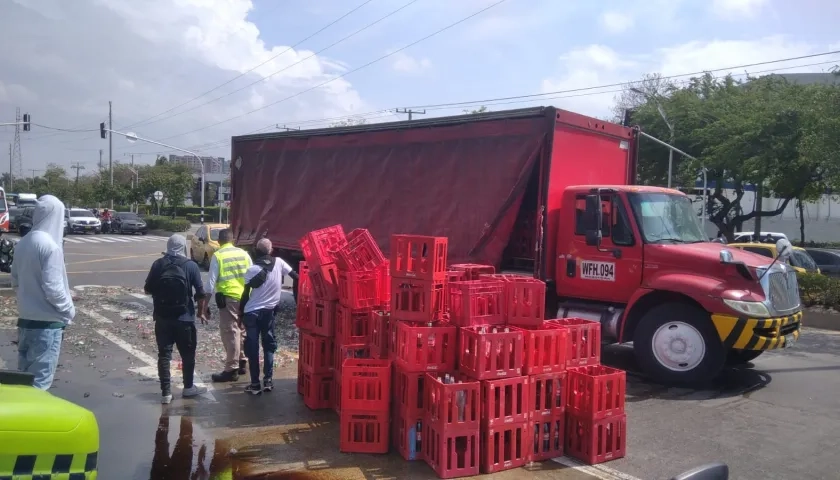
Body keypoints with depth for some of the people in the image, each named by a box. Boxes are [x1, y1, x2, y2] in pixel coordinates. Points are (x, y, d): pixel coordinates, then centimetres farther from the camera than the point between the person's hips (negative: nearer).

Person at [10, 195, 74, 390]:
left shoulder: (22, 243, 6)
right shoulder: (50, 245, -19)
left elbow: (16, 281, 14)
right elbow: (53, 287, -22)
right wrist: (69, 310, -7)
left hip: (25, 318, 8)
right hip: (47, 322, -8)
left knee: (25, 374, 17)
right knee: (40, 379, 1)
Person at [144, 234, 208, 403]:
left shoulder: (158, 264, -1)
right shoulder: (191, 265, -7)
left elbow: (148, 289, 3)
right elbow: (200, 292, -7)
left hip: (162, 317, 2)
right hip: (184, 317, -2)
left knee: (164, 354, 7)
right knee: (188, 353, 14)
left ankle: (166, 392, 7)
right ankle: (188, 387, 25)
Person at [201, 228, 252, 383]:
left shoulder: (217, 256, -5)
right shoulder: (244, 253, 8)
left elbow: (211, 281, -7)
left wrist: (205, 303, -2)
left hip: (228, 298, -5)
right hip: (245, 298, 5)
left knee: (230, 333, -2)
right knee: (240, 331, 18)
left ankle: (231, 370, 0)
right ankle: (241, 363, 27)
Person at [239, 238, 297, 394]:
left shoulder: (252, 269, -11)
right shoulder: (279, 263, -5)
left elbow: (245, 294, -6)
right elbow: (296, 276, -1)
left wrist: (240, 313, 3)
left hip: (251, 312, -2)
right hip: (269, 311, 3)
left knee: (252, 348, 3)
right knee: (269, 345, 15)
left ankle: (255, 384, 4)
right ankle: (268, 380, 12)